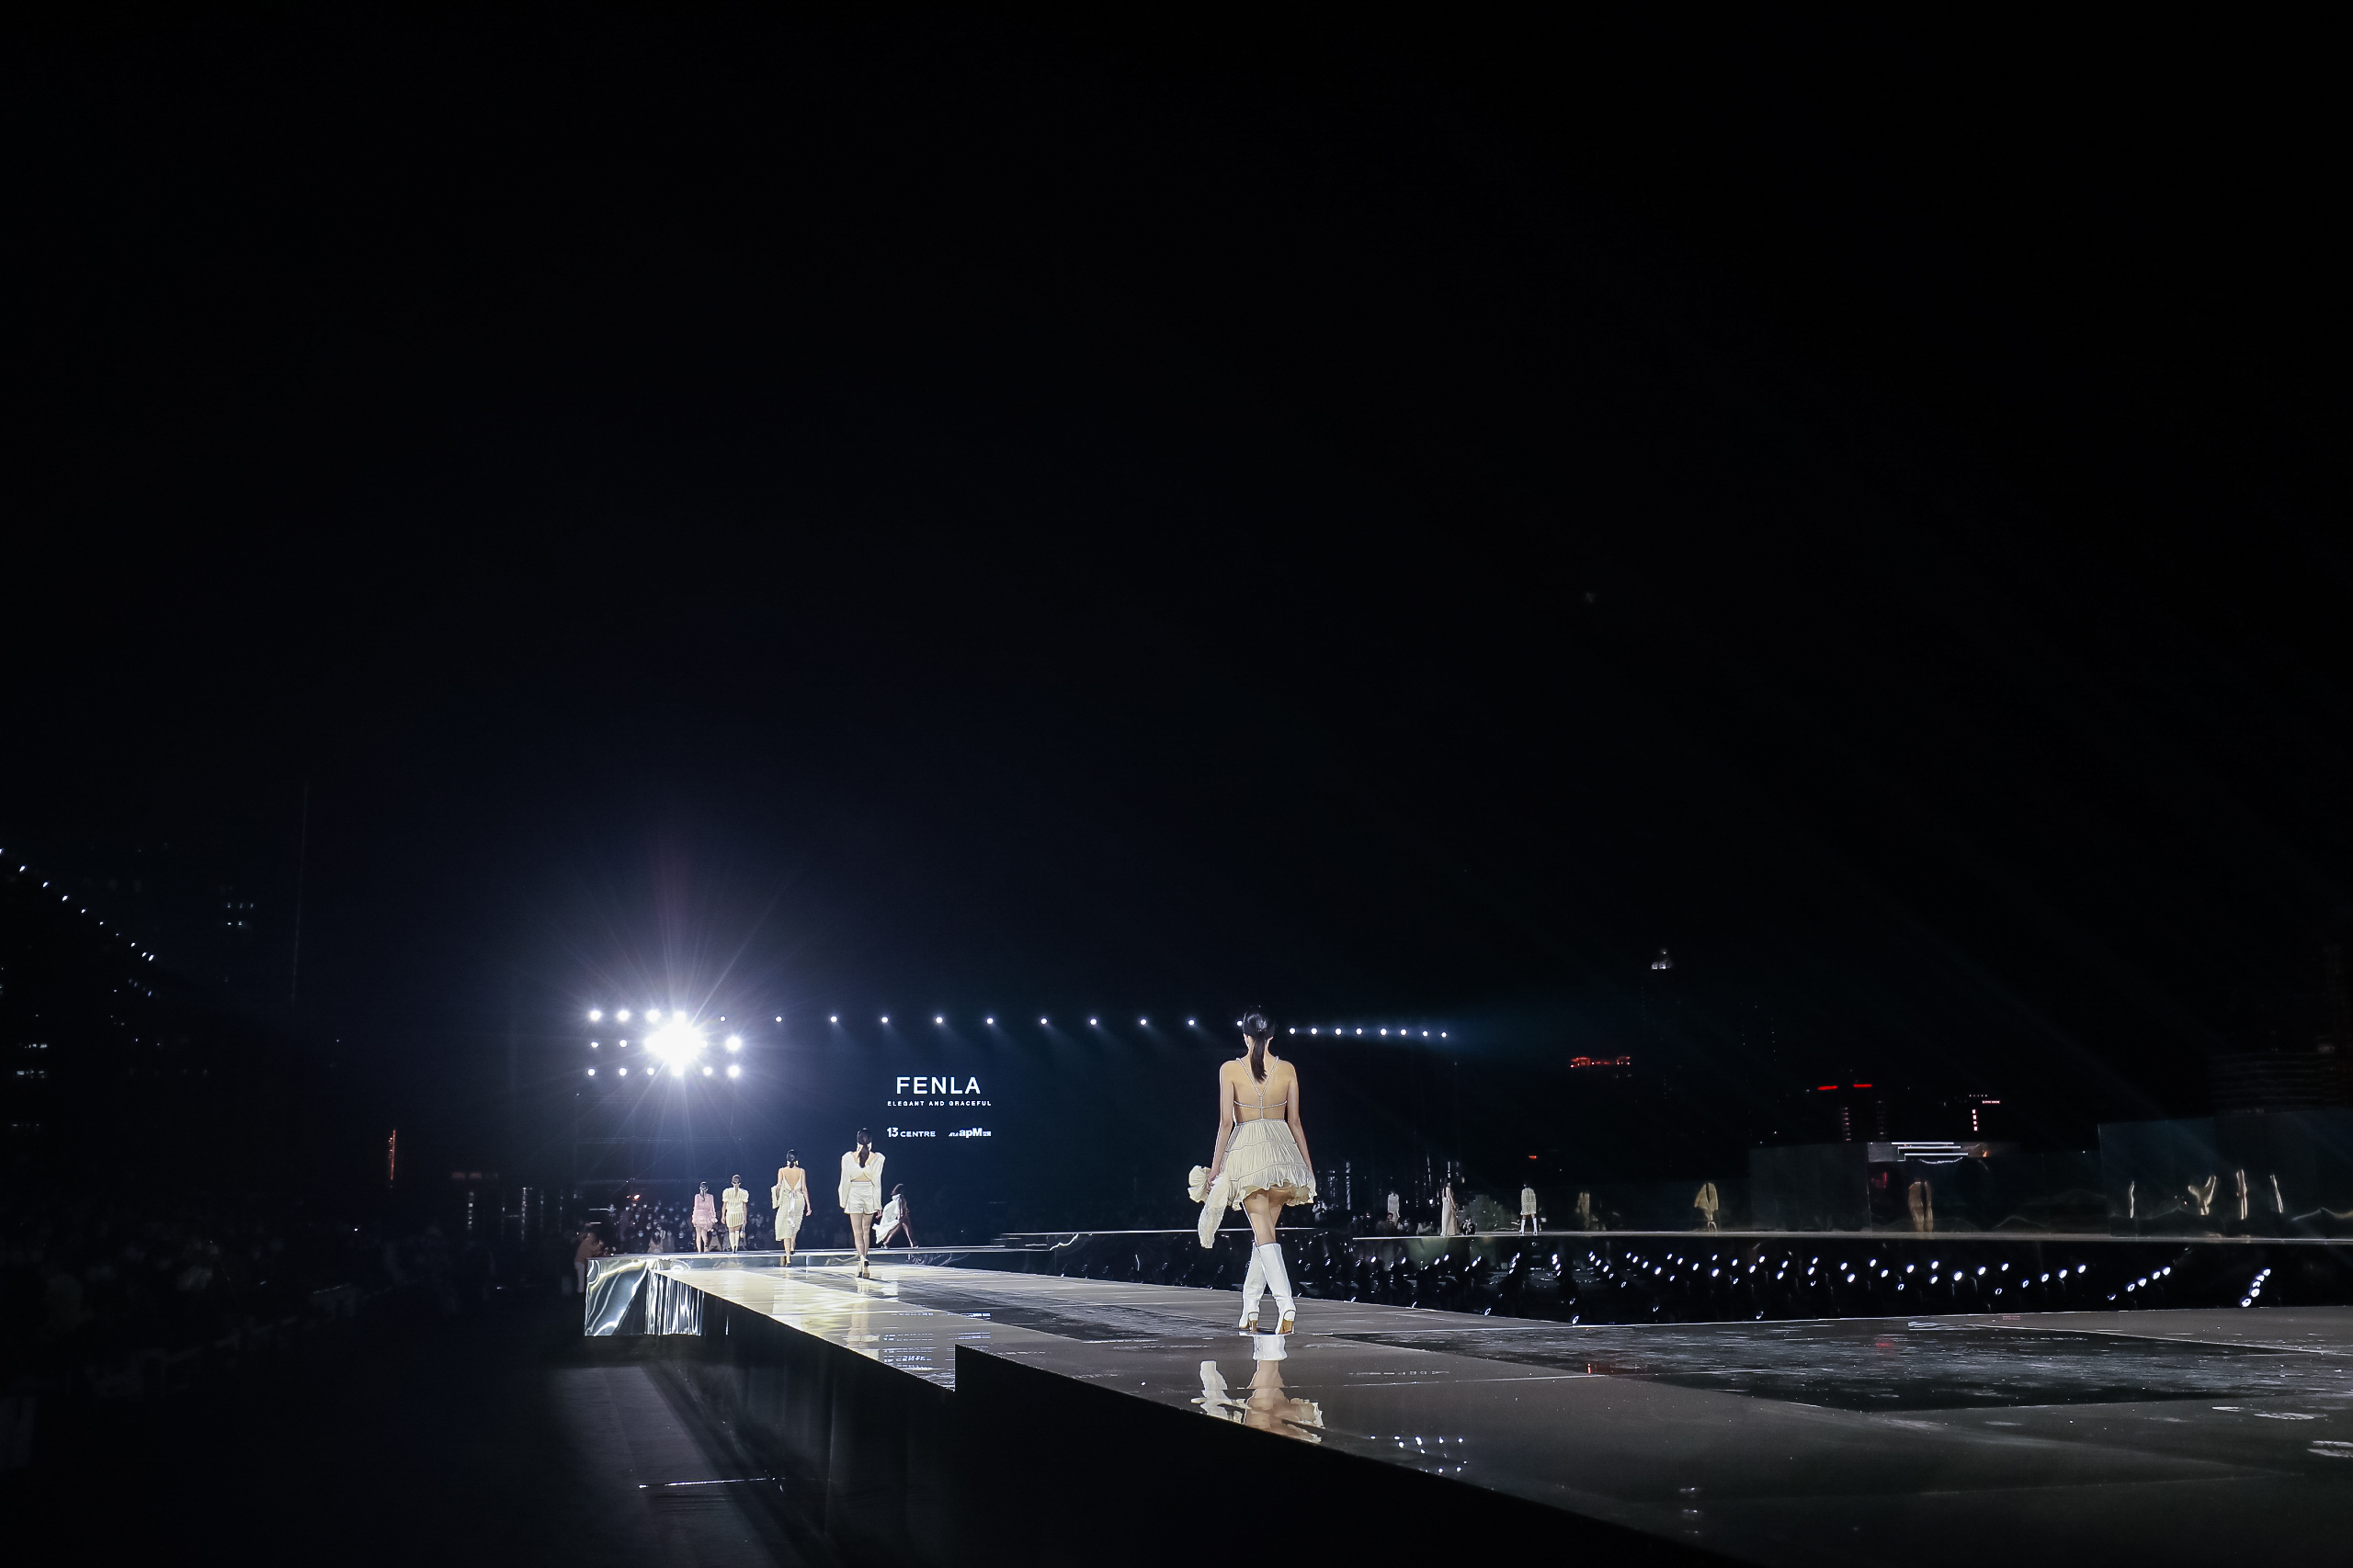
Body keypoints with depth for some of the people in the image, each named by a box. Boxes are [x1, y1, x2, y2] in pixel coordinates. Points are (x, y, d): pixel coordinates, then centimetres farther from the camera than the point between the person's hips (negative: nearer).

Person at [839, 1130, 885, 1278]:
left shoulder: (848, 1157, -6)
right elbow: (877, 1182, -4)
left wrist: (843, 1202, 6)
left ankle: (862, 1257, -24)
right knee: (866, 1231, 13)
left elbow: (845, 1181, -3)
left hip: (854, 1194, -1)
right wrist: (878, 1205, 2)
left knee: (857, 1231, -1)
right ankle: (863, 1261, 18)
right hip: (869, 1194, 1)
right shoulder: (877, 1158, -5)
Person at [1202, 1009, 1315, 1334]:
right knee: (1265, 1231, 12)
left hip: (1246, 1148, -3)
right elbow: (1295, 1122, 7)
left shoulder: (1230, 1070, -2)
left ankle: (1286, 1302, -27)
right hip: (1283, 1149, 3)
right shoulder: (1287, 1070, 5)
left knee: (1263, 1231, -7)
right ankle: (1249, 1311, 14)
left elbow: (1226, 1122, -5)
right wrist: (1308, 1167, 13)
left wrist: (1215, 1166, 2)